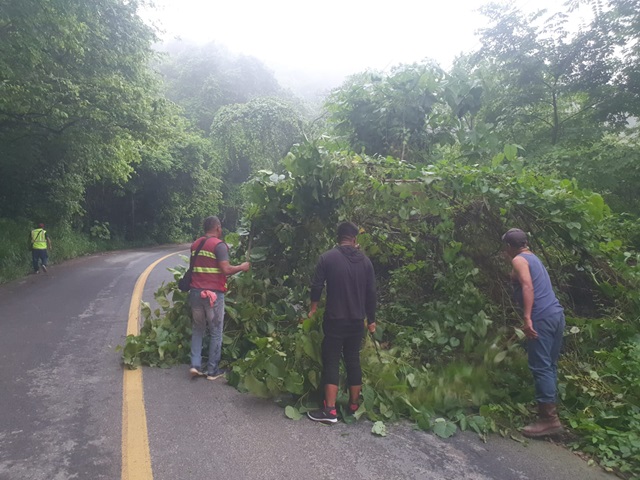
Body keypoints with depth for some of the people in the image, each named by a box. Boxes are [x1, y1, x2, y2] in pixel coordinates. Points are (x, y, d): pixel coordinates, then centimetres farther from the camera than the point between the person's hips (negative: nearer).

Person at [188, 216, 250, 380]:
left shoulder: (195, 245, 12)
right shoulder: (219, 245, -10)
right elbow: (226, 269, -18)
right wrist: (241, 267, -1)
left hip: (196, 292, 6)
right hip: (213, 294, -6)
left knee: (197, 330, 18)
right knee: (216, 333, 6)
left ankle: (195, 365, 11)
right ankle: (212, 370, 12)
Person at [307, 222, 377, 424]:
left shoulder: (327, 257, -8)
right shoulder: (365, 260, 3)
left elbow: (317, 286, -6)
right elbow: (371, 293, 6)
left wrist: (313, 308, 13)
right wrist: (371, 319, 16)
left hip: (335, 319, -4)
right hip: (357, 320, 4)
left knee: (331, 362, 1)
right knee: (353, 361, 13)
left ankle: (330, 411, -1)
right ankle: (354, 406, 23)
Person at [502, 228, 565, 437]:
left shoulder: (519, 260, -3)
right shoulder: (534, 259, 25)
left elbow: (528, 287, -18)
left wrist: (527, 317, -23)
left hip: (542, 317, -10)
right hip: (556, 313, 10)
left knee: (540, 367, -7)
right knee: (549, 365, 13)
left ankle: (549, 419, -5)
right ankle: (549, 412, 18)